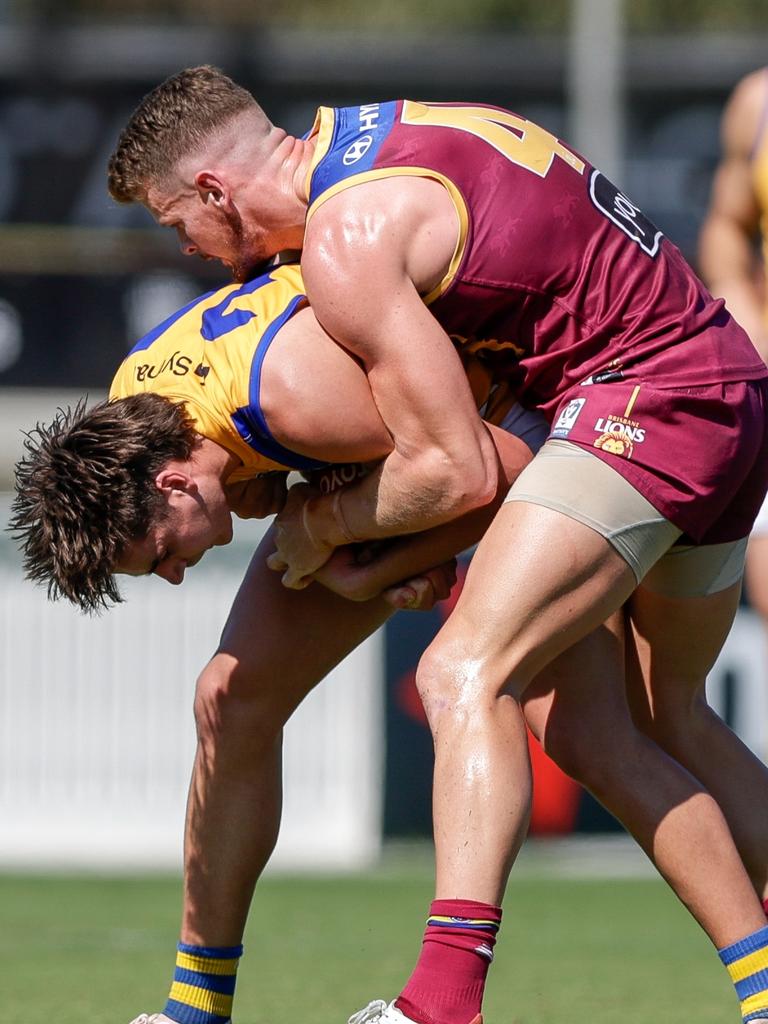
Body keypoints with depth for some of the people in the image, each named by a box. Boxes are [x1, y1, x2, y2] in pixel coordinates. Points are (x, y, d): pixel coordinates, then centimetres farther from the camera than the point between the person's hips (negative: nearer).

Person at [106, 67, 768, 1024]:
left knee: (466, 676, -17)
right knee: (665, 722, 21)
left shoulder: (347, 238, -15)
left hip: (642, 398, -10)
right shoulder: (381, 127, 13)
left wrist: (322, 524, 2)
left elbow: (459, 471, -16)